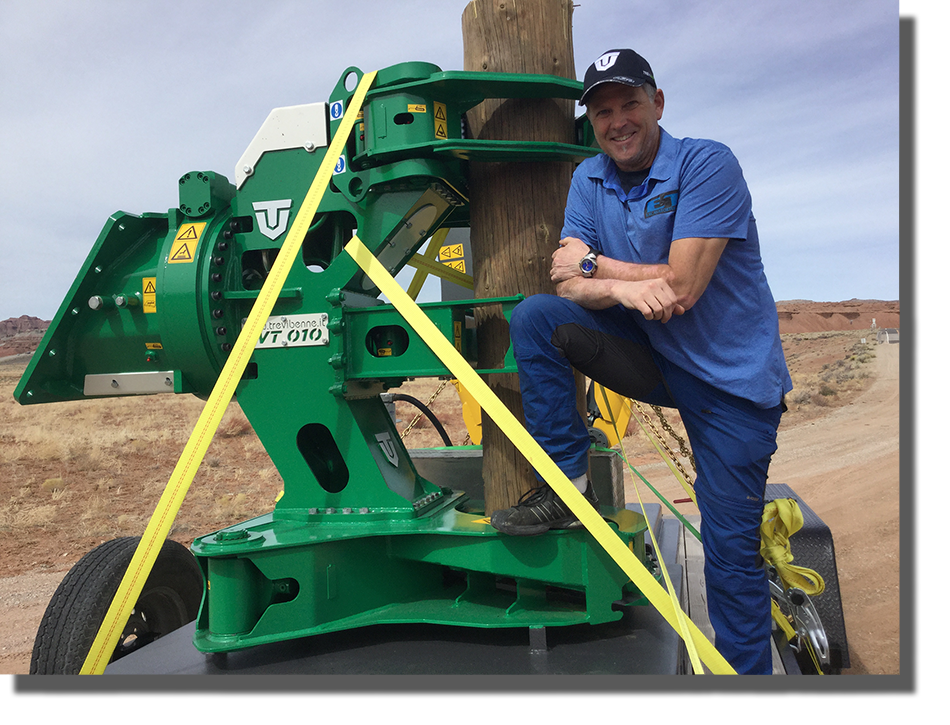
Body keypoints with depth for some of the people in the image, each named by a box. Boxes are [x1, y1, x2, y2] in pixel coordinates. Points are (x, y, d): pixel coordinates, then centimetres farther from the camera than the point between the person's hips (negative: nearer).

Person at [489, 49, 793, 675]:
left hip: (731, 374, -4)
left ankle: (747, 673, 22)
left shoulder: (708, 165, -14)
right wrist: (621, 288, -27)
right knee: (534, 317, -15)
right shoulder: (589, 179, 4)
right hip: (648, 358, 5)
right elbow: (568, 285, -5)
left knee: (732, 551, -2)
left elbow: (682, 285, -23)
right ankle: (568, 485, -6)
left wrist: (594, 265, -11)